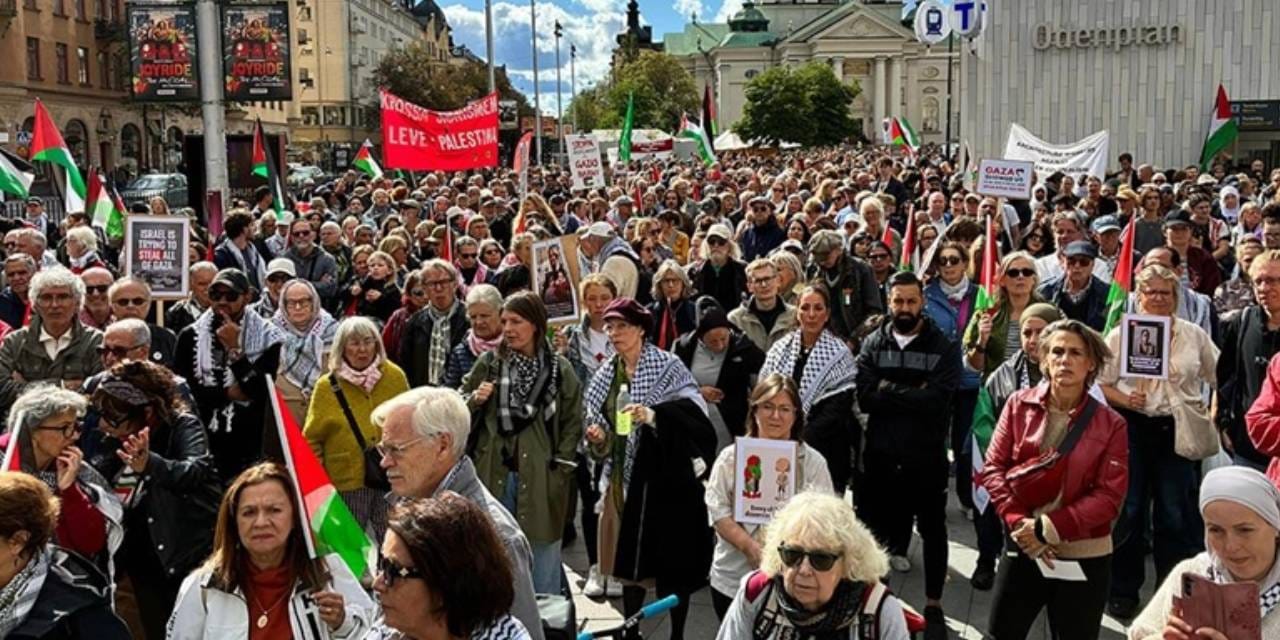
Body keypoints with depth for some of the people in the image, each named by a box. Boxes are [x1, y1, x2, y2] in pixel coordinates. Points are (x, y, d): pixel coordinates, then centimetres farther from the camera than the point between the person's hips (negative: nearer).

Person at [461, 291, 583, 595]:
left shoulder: (559, 369, -2)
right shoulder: (489, 362, 3)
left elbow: (573, 422, 2)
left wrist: (559, 465, -4)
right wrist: (475, 399, -11)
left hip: (540, 477, -2)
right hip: (494, 474, 2)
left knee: (542, 564, 5)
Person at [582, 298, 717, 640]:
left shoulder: (668, 366, -8)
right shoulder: (606, 374, 9)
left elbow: (693, 415, -19)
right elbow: (598, 420, 17)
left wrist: (654, 415, -34)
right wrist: (598, 439, -4)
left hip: (664, 476, -5)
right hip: (622, 477, 5)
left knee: (671, 560, 0)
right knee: (628, 557, 11)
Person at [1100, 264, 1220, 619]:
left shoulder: (1194, 335, 4)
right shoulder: (1120, 334, 0)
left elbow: (1219, 378, 11)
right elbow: (1100, 383, 0)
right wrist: (1124, 399, -17)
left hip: (1179, 431, 1)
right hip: (1133, 428, -1)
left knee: (1177, 513, 6)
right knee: (1129, 510, 7)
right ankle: (1123, 589, 20)